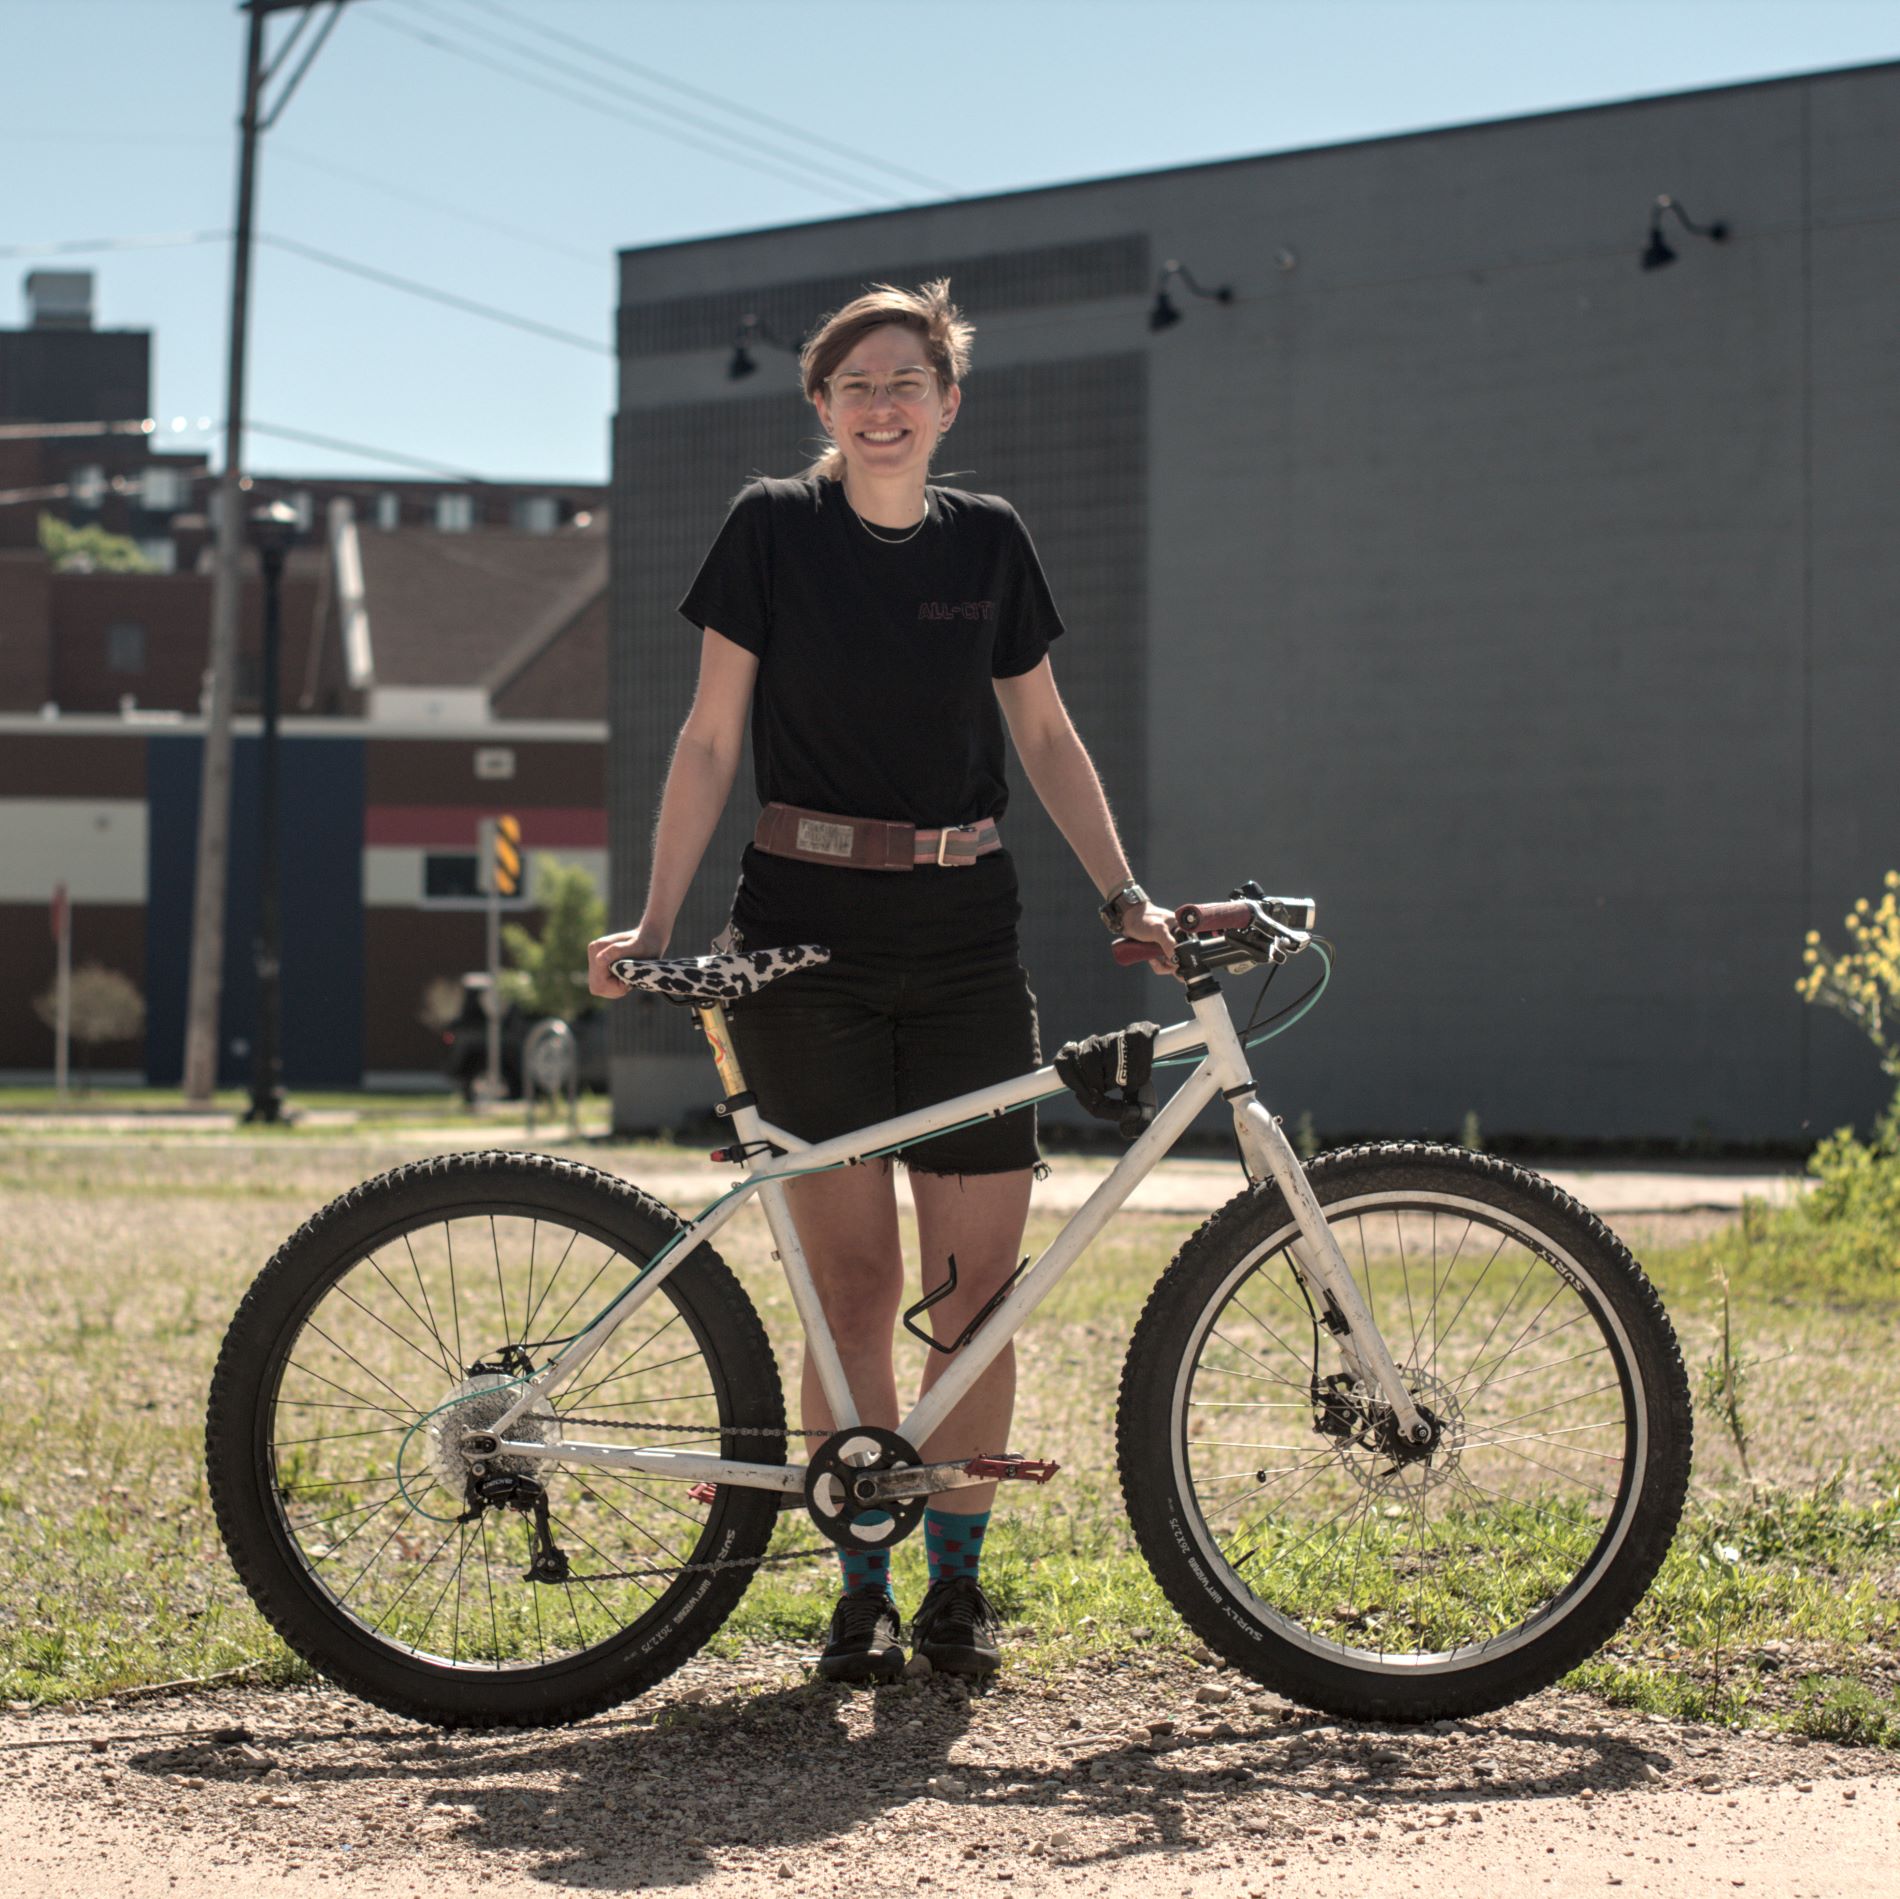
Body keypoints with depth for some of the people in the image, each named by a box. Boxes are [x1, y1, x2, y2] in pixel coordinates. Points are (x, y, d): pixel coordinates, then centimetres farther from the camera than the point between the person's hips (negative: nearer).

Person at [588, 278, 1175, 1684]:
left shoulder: (989, 541, 8)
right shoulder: (774, 529, 0)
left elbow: (1046, 737, 13)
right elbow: (711, 741, -1)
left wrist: (1125, 894, 3)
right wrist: (655, 923, -8)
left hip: (965, 945, 2)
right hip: (810, 943, -2)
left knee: (978, 1278, -2)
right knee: (852, 1278, -2)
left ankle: (959, 1579, 11)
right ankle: (864, 1587, 8)